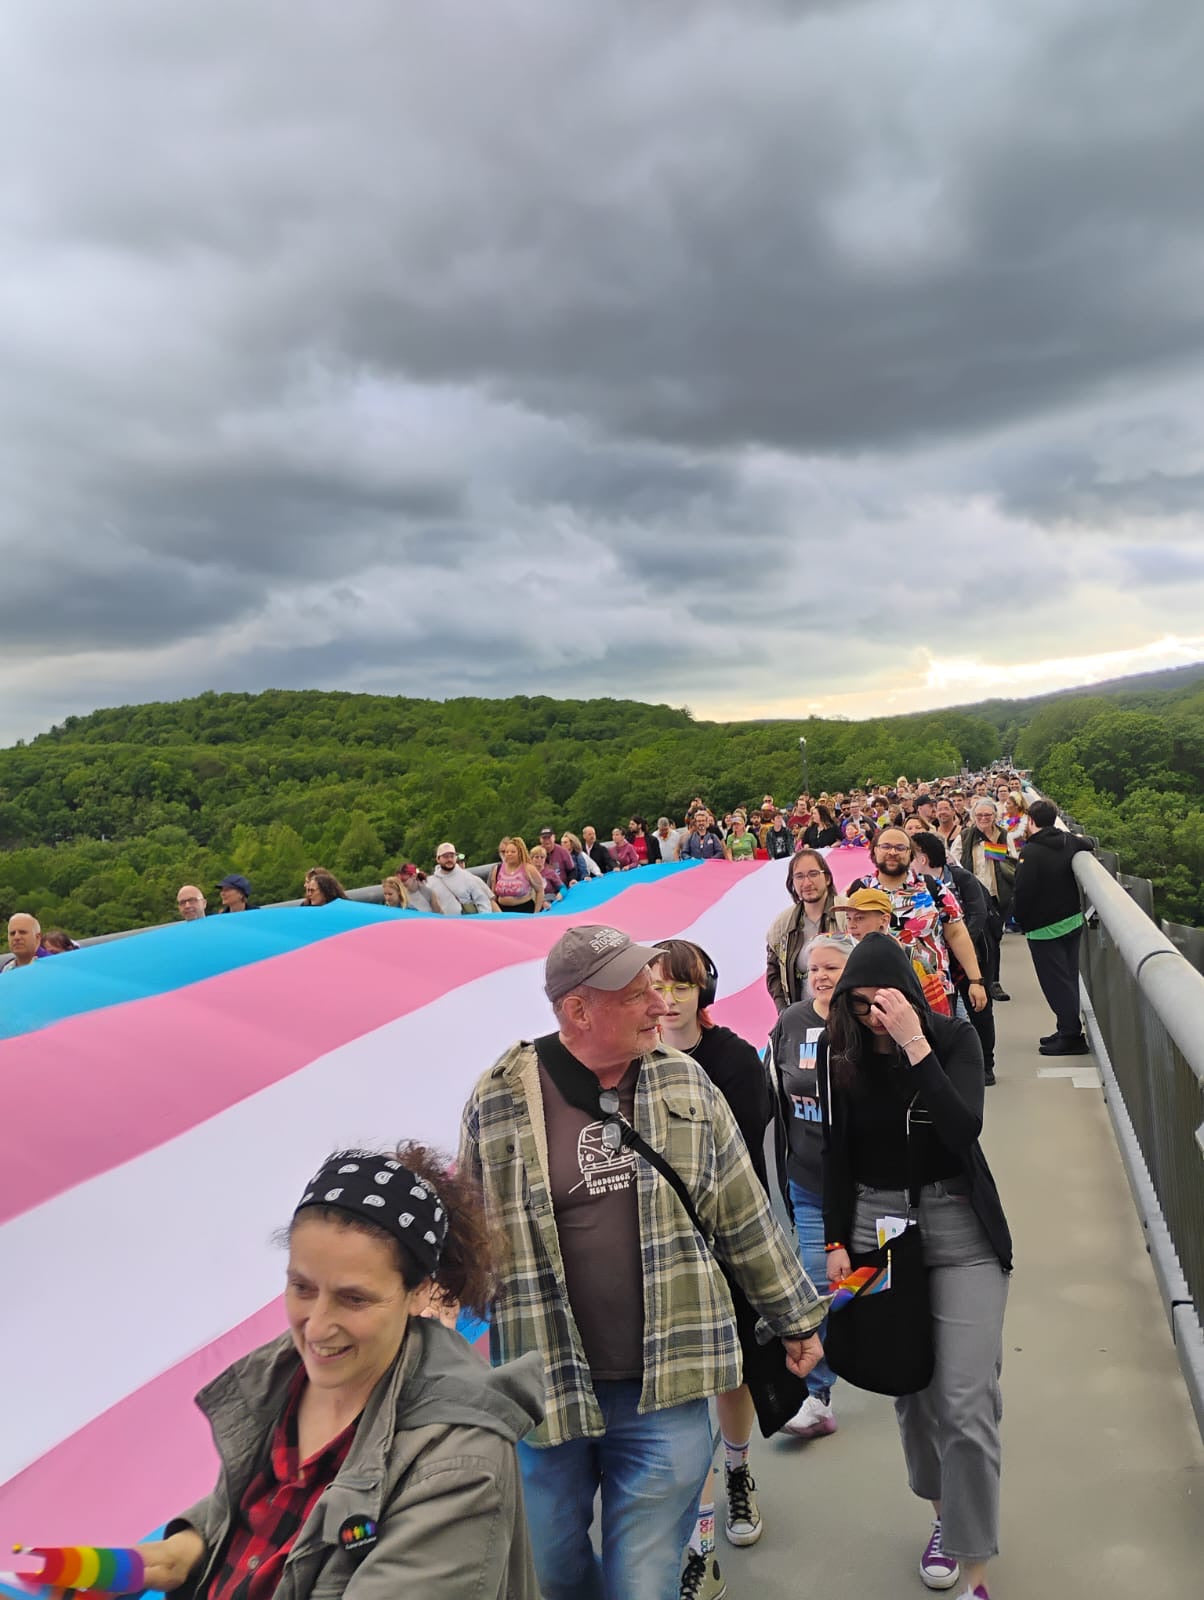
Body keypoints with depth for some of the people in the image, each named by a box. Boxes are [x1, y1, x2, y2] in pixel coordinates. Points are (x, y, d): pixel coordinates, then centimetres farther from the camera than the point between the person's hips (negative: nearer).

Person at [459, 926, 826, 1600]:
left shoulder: (689, 1084, -1)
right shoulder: (498, 1102, -9)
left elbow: (748, 1218, 8)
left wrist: (796, 1318, 13)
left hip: (666, 1393, 1)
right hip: (546, 1391, 0)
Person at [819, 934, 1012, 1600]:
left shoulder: (953, 1037, -11)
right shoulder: (837, 1049, -5)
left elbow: (964, 1130, -25)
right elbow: (836, 1151, 4)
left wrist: (914, 1044, -31)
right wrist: (837, 1241, 5)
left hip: (959, 1226, -2)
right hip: (876, 1225, 2)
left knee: (967, 1404, -5)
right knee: (909, 1389, 11)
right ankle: (944, 1514, 37)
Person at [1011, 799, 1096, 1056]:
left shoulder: (1030, 852, -21)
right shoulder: (1068, 841, 1)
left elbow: (1022, 892, -20)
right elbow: (1088, 843, 24)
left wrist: (1020, 920, -4)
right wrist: (1082, 838, 46)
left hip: (1043, 927, -8)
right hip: (1073, 920, 8)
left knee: (1056, 982, -2)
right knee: (1068, 978, 16)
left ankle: (1071, 1035, 0)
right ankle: (1068, 1030, 25)